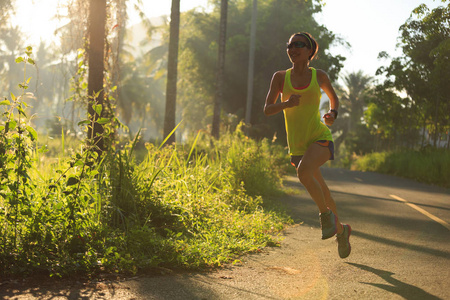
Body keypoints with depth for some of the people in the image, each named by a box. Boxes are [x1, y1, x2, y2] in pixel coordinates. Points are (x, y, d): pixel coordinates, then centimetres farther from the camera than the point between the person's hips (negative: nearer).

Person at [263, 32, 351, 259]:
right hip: (297, 144, 3)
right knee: (320, 191, 12)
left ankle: (326, 214, -11)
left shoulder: (319, 76, 2)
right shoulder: (281, 77, 2)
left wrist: (332, 113, -1)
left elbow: (333, 96, 20)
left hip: (320, 138, -3)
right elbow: (267, 110, -1)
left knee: (303, 171, -32)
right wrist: (286, 104, -20)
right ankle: (340, 230, 35)